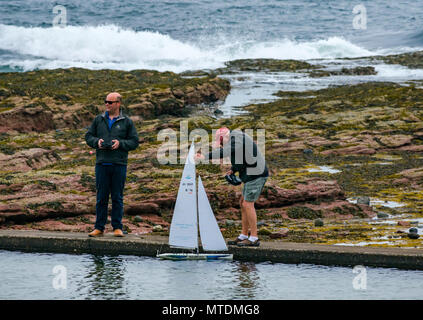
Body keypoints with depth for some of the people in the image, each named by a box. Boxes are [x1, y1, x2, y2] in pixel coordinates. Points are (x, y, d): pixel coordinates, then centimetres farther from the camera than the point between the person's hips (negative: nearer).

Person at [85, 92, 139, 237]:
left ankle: (117, 227, 6)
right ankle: (99, 228, 8)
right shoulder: (98, 120, 12)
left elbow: (134, 142, 4)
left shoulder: (127, 122, 5)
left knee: (117, 197, 1)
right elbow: (88, 136, 15)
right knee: (101, 197, 4)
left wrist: (120, 143, -12)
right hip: (102, 164, 2)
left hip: (119, 165, -2)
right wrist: (96, 141, -6)